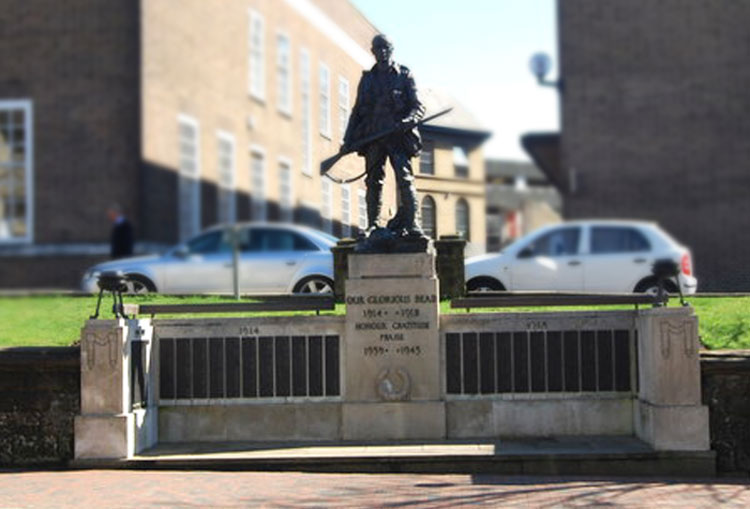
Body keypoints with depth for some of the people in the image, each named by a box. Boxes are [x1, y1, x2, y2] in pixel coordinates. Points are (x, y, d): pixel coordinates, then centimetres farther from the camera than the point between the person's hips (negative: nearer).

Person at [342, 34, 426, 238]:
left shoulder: (405, 75, 8)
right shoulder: (367, 78, 17)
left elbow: (418, 107, 2)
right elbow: (357, 110, 20)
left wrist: (408, 122, -19)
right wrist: (348, 140, 13)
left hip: (398, 136, -3)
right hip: (372, 137, 3)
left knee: (405, 179, -14)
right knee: (373, 181, 3)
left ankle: (412, 224, -15)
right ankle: (372, 226, 9)